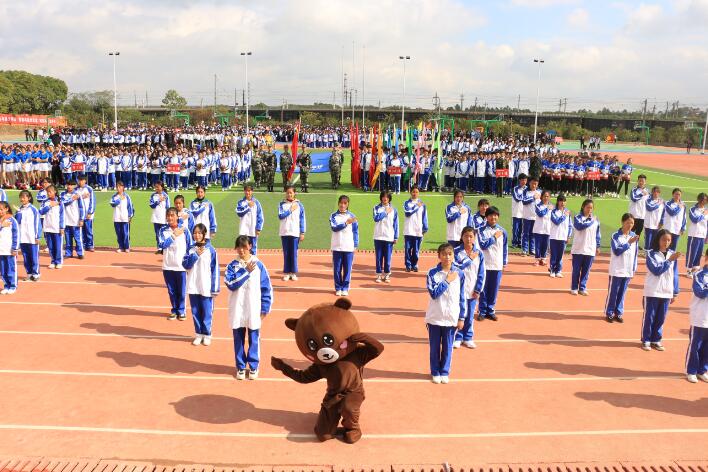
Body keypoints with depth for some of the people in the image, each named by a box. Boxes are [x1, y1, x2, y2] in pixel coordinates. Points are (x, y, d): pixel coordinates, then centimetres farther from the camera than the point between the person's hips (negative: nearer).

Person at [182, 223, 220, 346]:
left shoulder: (211, 250, -6)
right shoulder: (191, 249, 4)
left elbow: (215, 270, -5)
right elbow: (185, 264, -4)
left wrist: (215, 288, -8)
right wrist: (196, 255, -17)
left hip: (206, 288, -3)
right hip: (193, 287, 3)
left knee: (206, 312, 4)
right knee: (195, 312, 11)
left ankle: (207, 334, 18)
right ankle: (198, 334, 24)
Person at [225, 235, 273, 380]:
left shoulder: (259, 265, -2)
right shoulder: (232, 266, 0)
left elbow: (266, 288, 0)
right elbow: (231, 284, -16)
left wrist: (264, 309, -2)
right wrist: (246, 271, -16)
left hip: (254, 311, -1)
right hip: (237, 310, 1)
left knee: (254, 339, 7)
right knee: (238, 339, 9)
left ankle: (253, 367, 21)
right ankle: (240, 367, 22)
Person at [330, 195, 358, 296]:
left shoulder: (352, 216, 3)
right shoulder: (333, 216, 2)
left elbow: (355, 231, 4)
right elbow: (334, 228, -13)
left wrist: (355, 245, -1)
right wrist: (346, 223, -24)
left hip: (349, 247, 0)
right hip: (336, 247, 0)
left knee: (347, 269, 3)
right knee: (337, 269, 5)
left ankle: (345, 288, 13)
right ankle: (338, 288, 15)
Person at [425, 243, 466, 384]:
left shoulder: (459, 274, -1)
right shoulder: (433, 273, -6)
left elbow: (461, 297, 3)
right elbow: (433, 293, -15)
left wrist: (461, 318, 4)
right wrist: (447, 281, -16)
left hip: (451, 318, 1)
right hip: (434, 317, -1)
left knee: (447, 347, 10)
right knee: (435, 347, 9)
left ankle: (444, 372, 25)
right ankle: (435, 372, 24)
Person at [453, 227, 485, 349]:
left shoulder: (479, 253, 2)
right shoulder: (457, 252, -4)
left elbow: (481, 273, 3)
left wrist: (478, 290, -1)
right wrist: (469, 258, -16)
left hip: (473, 290, 2)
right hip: (459, 289, -2)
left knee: (470, 315, 8)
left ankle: (468, 338, 23)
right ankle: (457, 338, 15)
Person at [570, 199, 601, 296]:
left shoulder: (595, 220, 7)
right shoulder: (578, 217, -4)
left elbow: (597, 234, 12)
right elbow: (580, 226, -24)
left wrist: (598, 247, 12)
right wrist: (591, 221, -15)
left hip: (590, 250, 3)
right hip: (578, 249, -3)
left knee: (586, 271, 7)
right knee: (576, 270, 5)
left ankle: (582, 288, 18)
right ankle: (574, 288, 16)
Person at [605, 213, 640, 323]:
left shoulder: (634, 236, 5)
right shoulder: (616, 236, -9)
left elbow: (635, 253, 10)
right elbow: (616, 251, -17)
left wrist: (634, 268, 8)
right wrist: (629, 243, -21)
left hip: (628, 271, 4)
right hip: (617, 270, -4)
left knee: (622, 293, 10)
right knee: (613, 293, 3)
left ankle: (618, 313, 20)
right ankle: (609, 313, 13)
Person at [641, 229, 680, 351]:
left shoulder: (672, 254, 4)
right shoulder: (651, 253, -8)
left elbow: (674, 275, 8)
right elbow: (656, 270, -17)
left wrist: (675, 292, 8)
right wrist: (670, 260, -22)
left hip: (666, 293, 4)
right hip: (652, 292, -4)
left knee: (661, 318, 10)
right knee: (649, 317, 4)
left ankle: (656, 340, 24)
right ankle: (646, 340, 15)